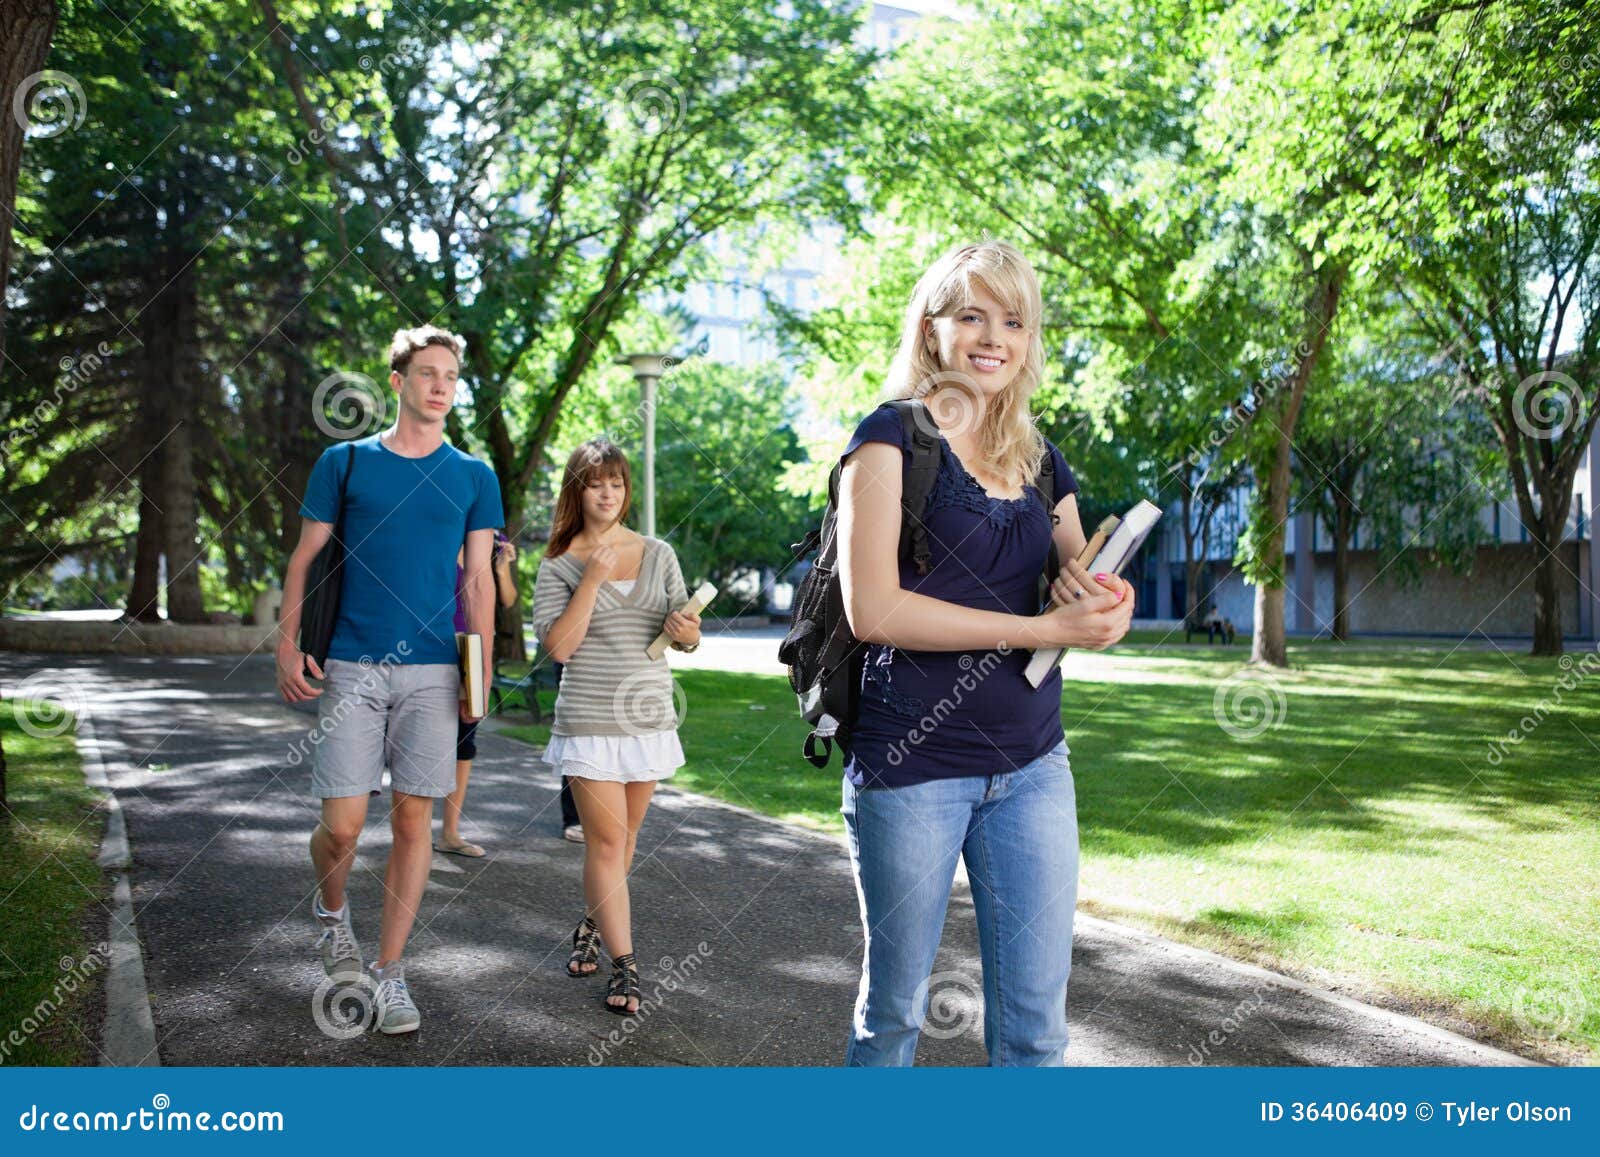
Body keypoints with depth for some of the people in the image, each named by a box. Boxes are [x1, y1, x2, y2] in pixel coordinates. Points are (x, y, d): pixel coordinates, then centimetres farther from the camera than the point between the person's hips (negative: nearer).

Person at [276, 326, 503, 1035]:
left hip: (432, 670, 1)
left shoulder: (473, 477, 9)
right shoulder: (345, 462, 6)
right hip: (350, 668, -1)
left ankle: (390, 973, 13)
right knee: (342, 823, -4)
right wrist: (287, 646, -3)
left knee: (413, 818, 1)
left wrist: (482, 671, 0)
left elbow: (478, 582, 8)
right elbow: (304, 560, 7)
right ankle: (330, 910, 30)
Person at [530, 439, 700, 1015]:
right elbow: (558, 646, -12)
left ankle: (592, 925, 36)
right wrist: (593, 579, -18)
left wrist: (686, 632, -13)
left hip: (649, 715, 4)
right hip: (590, 721, -3)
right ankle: (624, 966, 1)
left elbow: (688, 636, 10)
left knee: (623, 836, 14)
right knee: (606, 840, -6)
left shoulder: (659, 554, 7)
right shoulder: (559, 566, -1)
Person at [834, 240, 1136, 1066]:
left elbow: (1084, 610, 16)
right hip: (911, 766, -5)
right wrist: (1045, 628, -18)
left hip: (1032, 765, 5)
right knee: (894, 1006, 12)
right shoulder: (893, 435, -6)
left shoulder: (1042, 462, 11)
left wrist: (1100, 599, -9)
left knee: (1036, 1019, 9)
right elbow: (871, 609, -17)